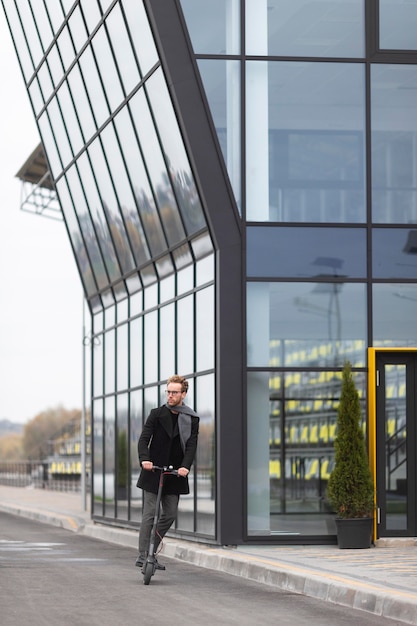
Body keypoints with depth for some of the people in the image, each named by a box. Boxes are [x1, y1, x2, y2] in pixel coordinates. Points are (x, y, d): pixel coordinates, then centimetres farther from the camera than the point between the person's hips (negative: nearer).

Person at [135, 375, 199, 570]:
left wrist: (185, 466, -25)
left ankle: (151, 552, 20)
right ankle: (142, 556, -4)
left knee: (170, 515, 5)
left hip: (175, 474, 3)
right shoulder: (157, 414, 1)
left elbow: (191, 445, -6)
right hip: (153, 472, -3)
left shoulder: (191, 420, 4)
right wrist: (144, 459, -26)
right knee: (149, 514, -6)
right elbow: (144, 438, -7)